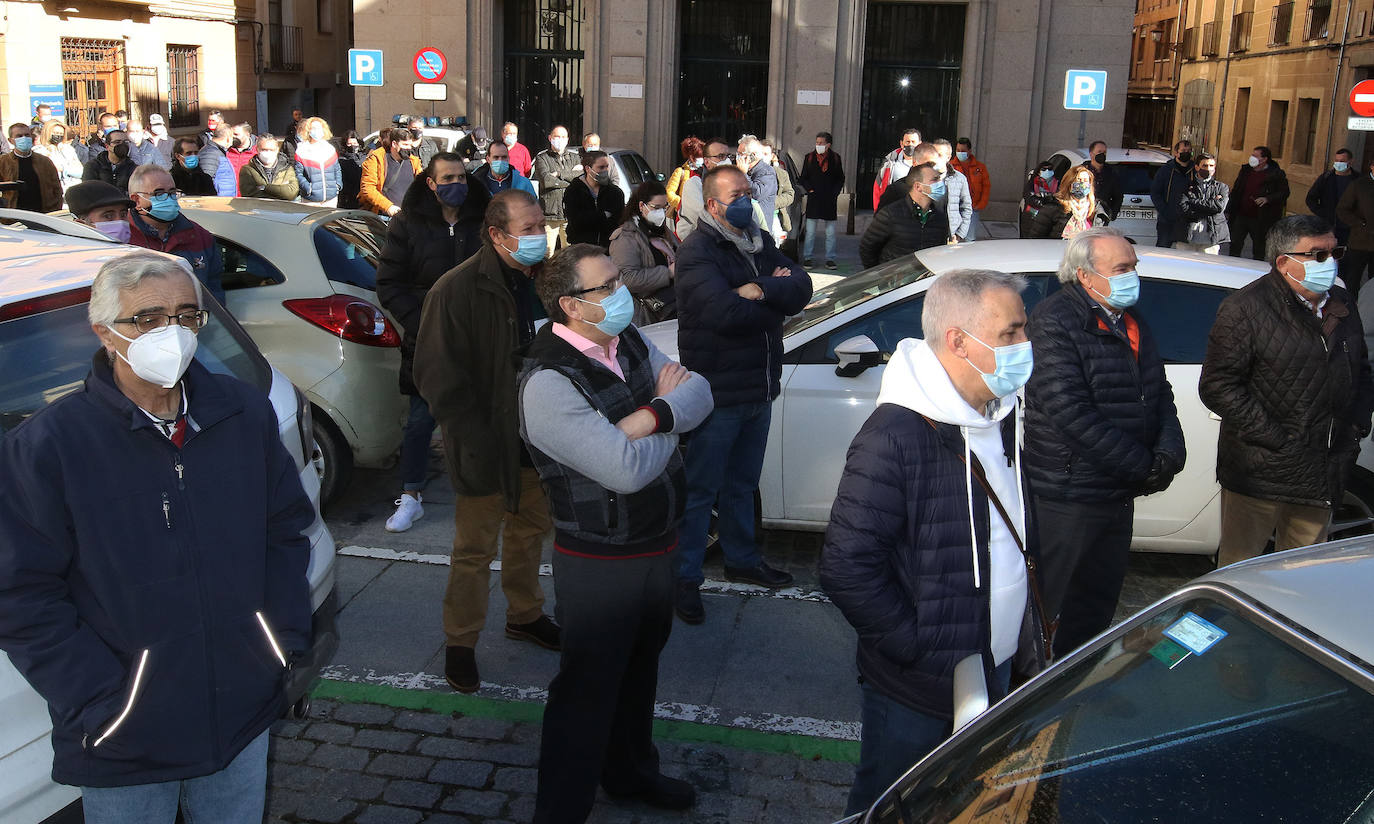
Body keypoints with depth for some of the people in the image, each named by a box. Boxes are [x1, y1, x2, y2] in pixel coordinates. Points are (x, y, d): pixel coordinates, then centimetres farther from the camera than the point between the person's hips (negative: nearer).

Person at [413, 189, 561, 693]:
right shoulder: (458, 289, -17)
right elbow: (436, 375, -16)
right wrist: (478, 438, -19)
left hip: (537, 438, 6)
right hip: (487, 443, -6)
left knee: (531, 528, 20)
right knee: (476, 547, 3)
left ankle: (524, 615, 40)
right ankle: (460, 642, 20)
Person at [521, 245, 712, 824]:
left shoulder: (628, 342, 1)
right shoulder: (548, 383, -27)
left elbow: (699, 394, -7)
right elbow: (627, 469, -32)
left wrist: (648, 417, -26)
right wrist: (669, 416, -14)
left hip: (656, 546, 8)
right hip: (601, 564, -8)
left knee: (639, 668, 26)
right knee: (588, 688, 6)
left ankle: (630, 771, 48)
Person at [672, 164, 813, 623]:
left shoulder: (760, 244, 11)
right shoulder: (697, 253, -14)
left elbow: (801, 289, -2)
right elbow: (725, 312, -29)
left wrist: (761, 290, -21)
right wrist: (777, 297, -12)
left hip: (759, 389, 8)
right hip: (716, 391, -7)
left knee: (742, 484, 22)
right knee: (699, 490, 2)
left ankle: (741, 560, 38)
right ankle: (685, 577, 14)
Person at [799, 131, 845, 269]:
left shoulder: (835, 158, 5)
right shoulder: (809, 157, 6)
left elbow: (840, 179, 12)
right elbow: (803, 178, 10)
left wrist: (834, 193, -1)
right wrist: (810, 189, -5)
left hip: (830, 200, 0)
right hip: (814, 199, 0)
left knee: (830, 232, 4)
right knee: (810, 232, 0)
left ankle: (830, 259, 9)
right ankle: (807, 258, 7)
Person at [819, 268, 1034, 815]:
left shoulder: (1000, 417, 3)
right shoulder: (895, 436, -26)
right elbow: (846, 566, -27)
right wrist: (917, 650, -20)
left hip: (995, 674, 8)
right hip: (917, 694, -8)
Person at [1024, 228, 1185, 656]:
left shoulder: (1132, 323, 11)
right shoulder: (1055, 323, -17)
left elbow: (1160, 393, 15)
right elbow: (1070, 413, -24)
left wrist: (1169, 454, -5)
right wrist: (1142, 467, -19)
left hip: (1118, 493, 9)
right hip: (1066, 497, -9)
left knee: (1098, 607, 21)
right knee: (1047, 609, 3)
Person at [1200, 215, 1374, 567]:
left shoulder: (1341, 305, 11)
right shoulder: (1245, 308, -12)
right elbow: (1217, 386, -17)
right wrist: (1273, 439, -19)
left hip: (1322, 476, 7)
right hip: (1260, 473, -6)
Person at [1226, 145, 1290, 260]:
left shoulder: (1276, 174, -8)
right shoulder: (1245, 170, 9)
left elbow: (1284, 192, -6)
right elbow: (1235, 191, 14)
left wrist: (1268, 199, -22)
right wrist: (1228, 210, 11)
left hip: (1259, 220, -4)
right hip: (1240, 216, 4)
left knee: (1259, 249, 8)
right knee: (1235, 245, 8)